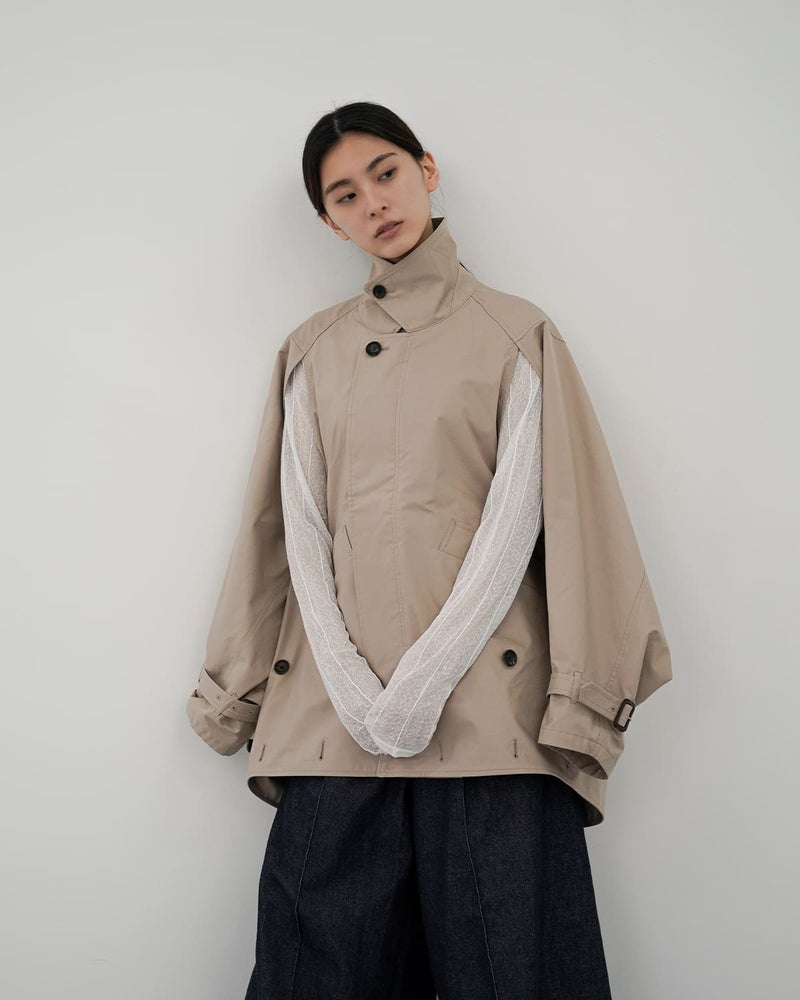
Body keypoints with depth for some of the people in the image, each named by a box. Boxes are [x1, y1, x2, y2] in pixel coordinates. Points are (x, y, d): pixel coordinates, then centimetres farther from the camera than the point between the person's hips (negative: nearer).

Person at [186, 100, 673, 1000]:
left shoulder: (515, 333, 10)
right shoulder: (311, 351, 17)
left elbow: (521, 516, -1)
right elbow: (292, 526, 9)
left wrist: (426, 676, -12)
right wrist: (353, 687, -5)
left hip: (488, 707, -2)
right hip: (331, 715, 2)